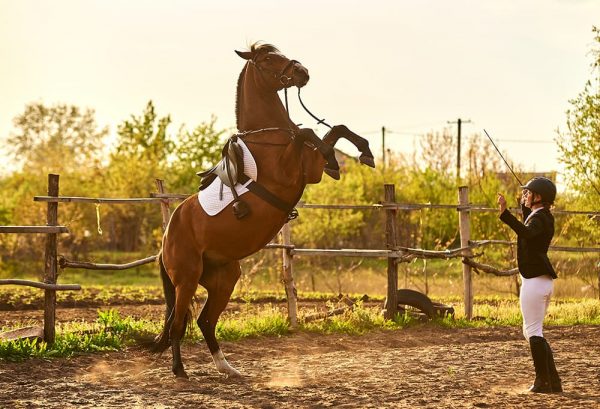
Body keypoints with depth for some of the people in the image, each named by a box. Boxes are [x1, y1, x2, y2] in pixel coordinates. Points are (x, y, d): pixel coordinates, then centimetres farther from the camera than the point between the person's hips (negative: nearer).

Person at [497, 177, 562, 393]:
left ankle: (543, 382, -7)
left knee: (532, 331, -6)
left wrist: (505, 213, -45)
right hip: (545, 280, 10)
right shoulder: (545, 217, 15)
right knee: (533, 332, 16)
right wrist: (525, 206, 40)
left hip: (534, 281, -10)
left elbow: (526, 233, -38)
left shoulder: (539, 218, -15)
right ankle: (553, 382, 15)